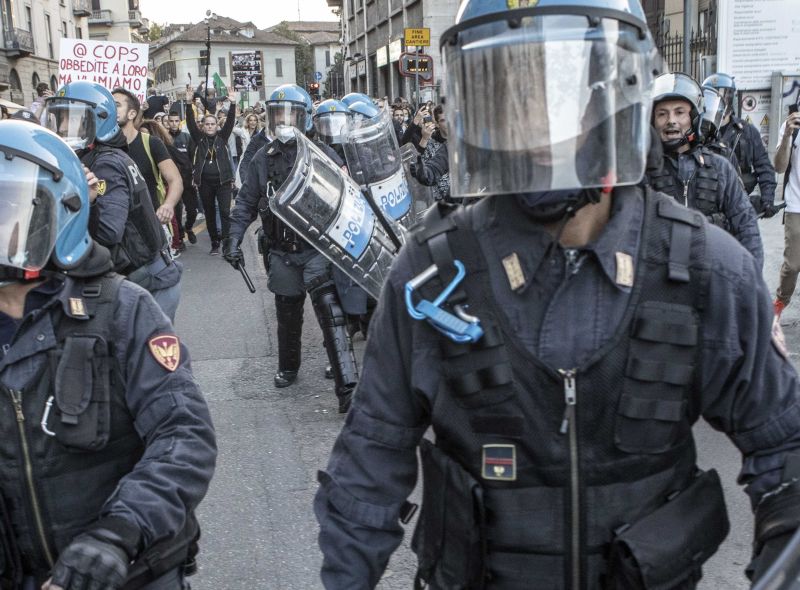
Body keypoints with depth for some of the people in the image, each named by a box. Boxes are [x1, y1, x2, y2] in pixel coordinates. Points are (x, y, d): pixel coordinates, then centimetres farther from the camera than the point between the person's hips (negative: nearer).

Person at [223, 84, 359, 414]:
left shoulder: (321, 154, -3)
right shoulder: (263, 158, 6)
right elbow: (246, 203, 10)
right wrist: (233, 238, 0)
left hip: (317, 249, -3)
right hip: (280, 253, 4)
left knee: (330, 314, -12)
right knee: (288, 315, 16)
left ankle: (347, 386, -13)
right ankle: (288, 368, 37)